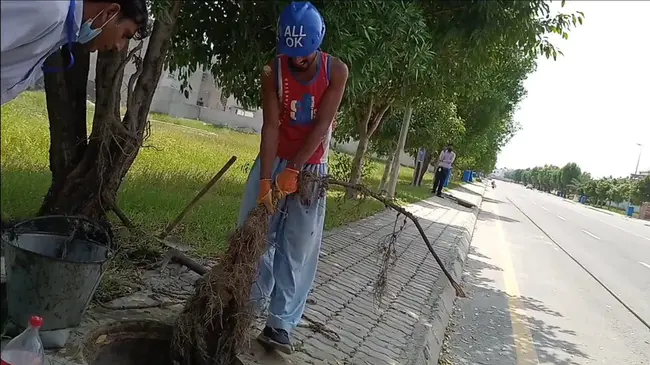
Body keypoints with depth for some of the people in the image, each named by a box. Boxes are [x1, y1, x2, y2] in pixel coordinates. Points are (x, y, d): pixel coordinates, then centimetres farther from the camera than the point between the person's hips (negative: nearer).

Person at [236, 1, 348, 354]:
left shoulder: (336, 71, -12)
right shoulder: (272, 71, -11)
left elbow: (321, 125, -16)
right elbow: (271, 127, -16)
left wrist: (293, 171, -23)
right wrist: (265, 180, -24)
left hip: (311, 168, 0)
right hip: (274, 161, 1)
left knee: (298, 250, 0)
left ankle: (280, 323, 6)